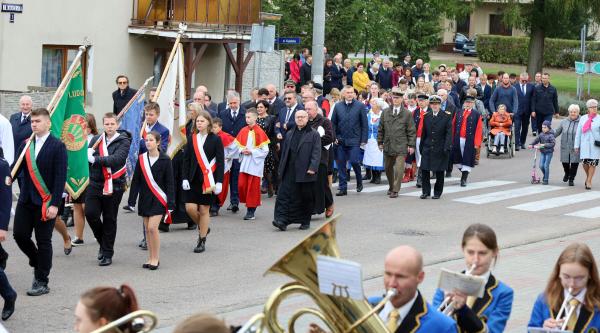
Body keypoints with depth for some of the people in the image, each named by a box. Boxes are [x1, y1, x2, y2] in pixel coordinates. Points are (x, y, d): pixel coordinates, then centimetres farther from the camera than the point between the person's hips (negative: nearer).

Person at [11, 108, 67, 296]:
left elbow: (60, 177, -11)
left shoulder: (57, 146, -7)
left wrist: (55, 204, -16)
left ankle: (42, 282, 9)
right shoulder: (26, 145, 10)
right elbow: (15, 168, 9)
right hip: (26, 199, 5)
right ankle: (37, 264, 29)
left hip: (45, 202, -5)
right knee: (19, 234, 2)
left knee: (43, 241, 0)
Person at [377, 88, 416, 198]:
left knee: (399, 169, -11)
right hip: (388, 146, 4)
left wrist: (411, 145, -3)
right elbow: (381, 129, 14)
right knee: (388, 168, 13)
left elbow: (411, 131, 1)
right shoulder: (385, 112, 9)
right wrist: (380, 142, 11)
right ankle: (391, 186, 32)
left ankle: (395, 190, -4)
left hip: (401, 146, -4)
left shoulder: (407, 114, 0)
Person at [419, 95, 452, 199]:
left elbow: (449, 133, -7)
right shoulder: (426, 116, 9)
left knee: (439, 171, 4)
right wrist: (421, 147, 10)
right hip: (427, 148, 3)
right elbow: (423, 133, 13)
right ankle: (426, 191, 7)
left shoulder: (447, 116, -2)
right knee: (425, 170, -2)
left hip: (440, 149, -3)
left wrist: (447, 147, -16)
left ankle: (437, 192, 15)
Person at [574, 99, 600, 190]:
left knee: (593, 163, -3)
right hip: (585, 144, 2)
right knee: (585, 162, -1)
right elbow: (578, 133, 10)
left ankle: (589, 181, 9)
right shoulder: (583, 119, 7)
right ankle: (588, 176, 27)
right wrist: (577, 145, 8)